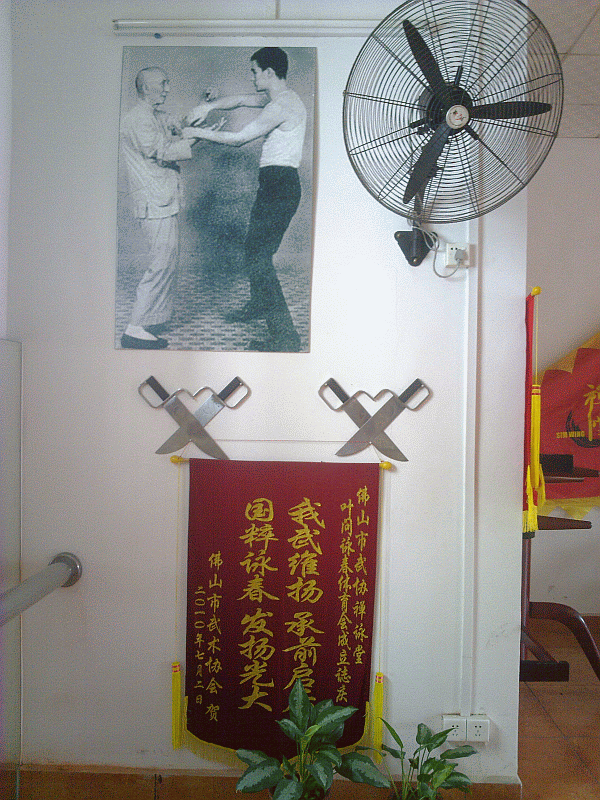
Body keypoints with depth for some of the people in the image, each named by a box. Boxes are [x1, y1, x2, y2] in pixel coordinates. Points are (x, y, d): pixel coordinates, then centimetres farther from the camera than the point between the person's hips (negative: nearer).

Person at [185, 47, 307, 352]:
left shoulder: (282, 106, -16)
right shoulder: (277, 99, 17)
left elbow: (238, 138, -13)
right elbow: (240, 100, 26)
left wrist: (197, 133, -2)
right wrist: (209, 105, 9)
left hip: (279, 185, -10)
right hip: (275, 182, 10)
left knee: (257, 258, -12)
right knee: (254, 248, 22)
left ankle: (285, 336, -15)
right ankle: (259, 305, 44)